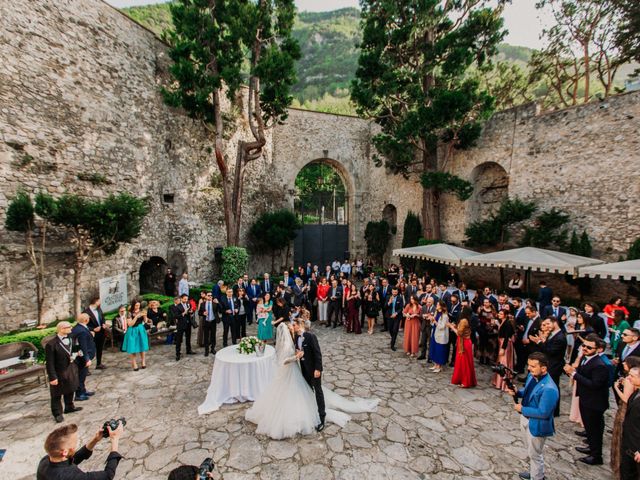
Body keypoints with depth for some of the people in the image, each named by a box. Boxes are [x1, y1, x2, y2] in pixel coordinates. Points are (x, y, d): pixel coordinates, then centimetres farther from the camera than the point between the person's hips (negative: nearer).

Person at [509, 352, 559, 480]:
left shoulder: (549, 389, -34)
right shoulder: (532, 376, -8)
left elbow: (543, 413, -29)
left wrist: (522, 409, -20)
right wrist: (517, 392, -11)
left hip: (536, 425, -8)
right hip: (525, 419, 8)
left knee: (535, 454, 16)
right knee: (530, 451, 29)